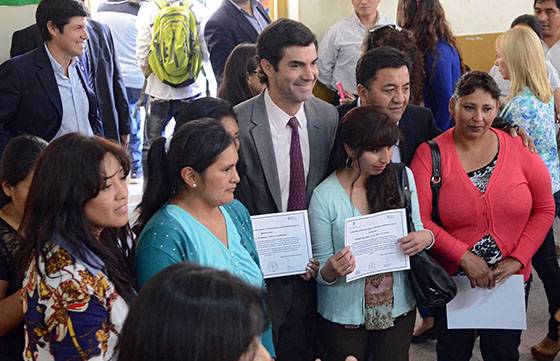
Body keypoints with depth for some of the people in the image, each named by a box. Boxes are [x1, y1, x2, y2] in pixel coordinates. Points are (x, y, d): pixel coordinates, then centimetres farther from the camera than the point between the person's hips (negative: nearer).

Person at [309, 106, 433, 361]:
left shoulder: (402, 177, -5)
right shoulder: (324, 196, -15)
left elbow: (417, 232, 7)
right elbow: (321, 272, -8)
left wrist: (426, 237, -15)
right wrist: (332, 269, -31)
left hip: (399, 308, 3)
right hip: (344, 316, -2)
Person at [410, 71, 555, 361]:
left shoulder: (519, 150, -6)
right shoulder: (430, 155, -11)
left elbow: (544, 209, 0)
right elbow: (419, 220, -14)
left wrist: (517, 259, -10)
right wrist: (464, 257, -19)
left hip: (512, 280, 2)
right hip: (451, 282, -1)